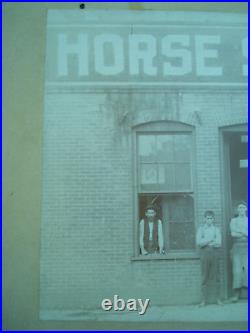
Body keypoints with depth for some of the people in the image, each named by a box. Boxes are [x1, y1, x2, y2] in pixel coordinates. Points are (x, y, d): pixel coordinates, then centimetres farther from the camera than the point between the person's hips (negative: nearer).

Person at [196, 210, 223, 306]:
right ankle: (204, 300, 5)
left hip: (214, 253, 1)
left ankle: (218, 299, 11)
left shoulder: (216, 229, 9)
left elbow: (219, 243, -3)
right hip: (204, 253, -1)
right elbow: (198, 242, -5)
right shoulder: (201, 229, 8)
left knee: (216, 276, 3)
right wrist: (211, 240, -7)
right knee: (204, 277, 1)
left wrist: (205, 242, -9)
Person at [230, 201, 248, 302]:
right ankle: (236, 294, -1)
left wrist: (239, 231, -6)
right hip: (237, 247, -1)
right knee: (237, 269, -4)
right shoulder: (233, 220, 10)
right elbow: (233, 233, -5)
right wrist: (245, 234, -6)